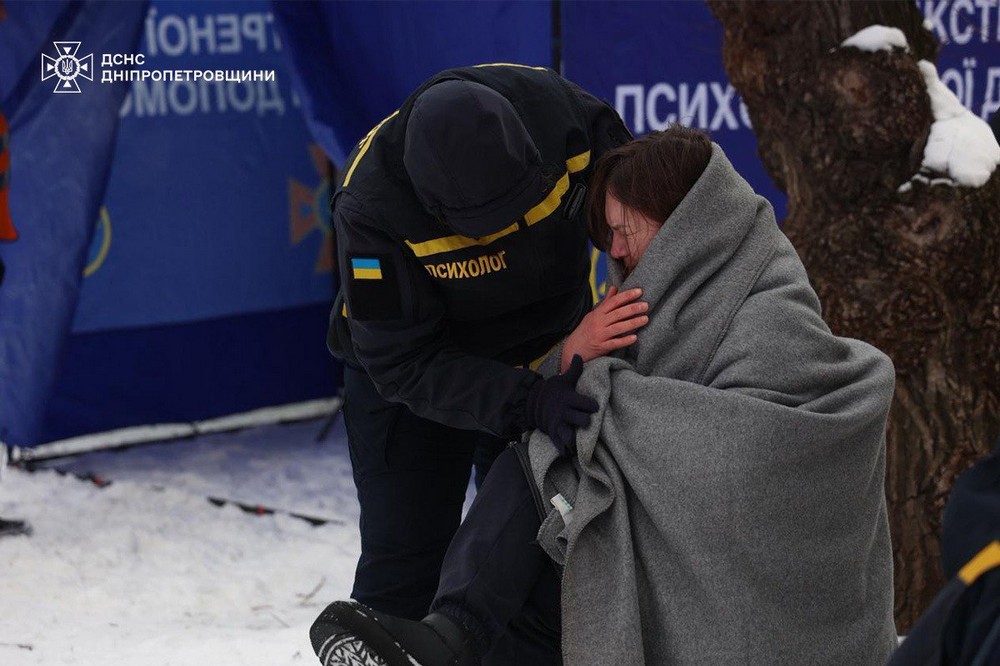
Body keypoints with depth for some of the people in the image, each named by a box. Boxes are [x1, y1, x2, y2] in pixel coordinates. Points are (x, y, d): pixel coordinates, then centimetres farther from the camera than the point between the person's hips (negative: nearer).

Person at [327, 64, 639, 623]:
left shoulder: (555, 107, -28)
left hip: (549, 367, 3)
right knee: (403, 571, -2)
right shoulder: (370, 206, -35)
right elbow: (405, 365, -31)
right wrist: (527, 403, -42)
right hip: (413, 385, -3)